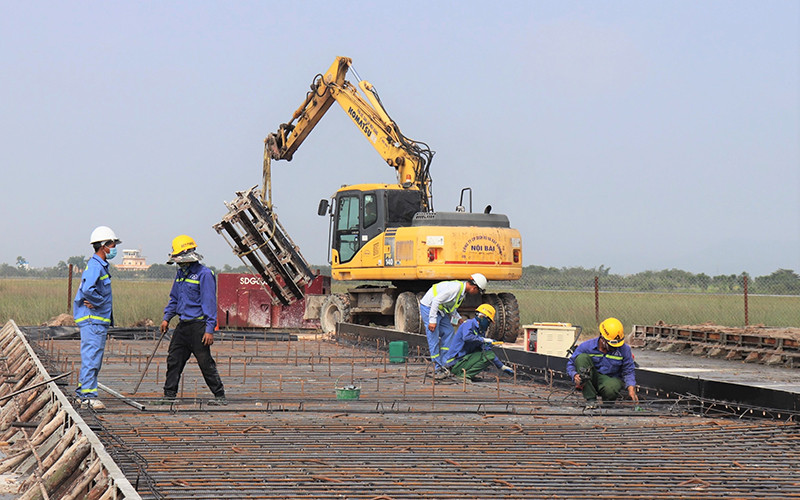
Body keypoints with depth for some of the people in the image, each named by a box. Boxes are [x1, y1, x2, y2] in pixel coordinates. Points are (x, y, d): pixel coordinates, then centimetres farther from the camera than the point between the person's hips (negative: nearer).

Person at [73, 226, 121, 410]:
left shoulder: (101, 266, 18)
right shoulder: (94, 266, -15)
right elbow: (88, 290, -30)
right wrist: (99, 302, -16)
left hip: (99, 320, 10)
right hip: (93, 320, -10)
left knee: (94, 360, 14)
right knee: (92, 357, -10)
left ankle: (83, 392, 21)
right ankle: (88, 396, -10)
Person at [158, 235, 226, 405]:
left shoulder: (204, 274, -12)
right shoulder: (181, 274, 14)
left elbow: (209, 302, -14)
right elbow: (174, 299, 26)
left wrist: (209, 329, -18)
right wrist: (166, 318, 16)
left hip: (198, 325, -8)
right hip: (183, 325, 8)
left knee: (205, 363, -6)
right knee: (174, 359, 7)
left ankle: (220, 396, 2)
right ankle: (169, 394, 15)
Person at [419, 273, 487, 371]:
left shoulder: (463, 290, 4)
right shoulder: (456, 288, -28)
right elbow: (436, 301, -30)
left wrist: (458, 318, 7)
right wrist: (432, 320, -30)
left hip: (440, 309, 10)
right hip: (428, 307, -10)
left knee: (448, 332, 9)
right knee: (434, 337, -8)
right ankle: (438, 366, -4)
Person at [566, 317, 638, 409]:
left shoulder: (624, 349, -5)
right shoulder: (587, 346, -8)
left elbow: (629, 371, 2)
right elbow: (571, 364, 1)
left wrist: (631, 388, -16)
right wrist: (575, 375, -21)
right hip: (591, 381, 2)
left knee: (611, 389, -42)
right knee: (582, 357, -26)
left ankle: (608, 401, 1)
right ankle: (590, 399, -26)